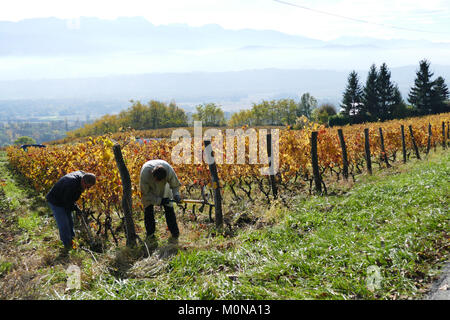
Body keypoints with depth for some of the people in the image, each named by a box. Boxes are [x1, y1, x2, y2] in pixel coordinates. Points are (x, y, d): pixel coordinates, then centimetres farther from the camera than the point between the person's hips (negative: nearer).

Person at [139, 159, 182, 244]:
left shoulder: (169, 170, -37)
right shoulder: (145, 172, -41)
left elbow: (175, 185, -17)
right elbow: (145, 193, -28)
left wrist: (176, 194, -36)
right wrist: (159, 200, -34)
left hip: (164, 187, 1)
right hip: (148, 187, -1)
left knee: (169, 208, -5)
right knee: (148, 209, -5)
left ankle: (175, 234, 2)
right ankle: (150, 234, 11)